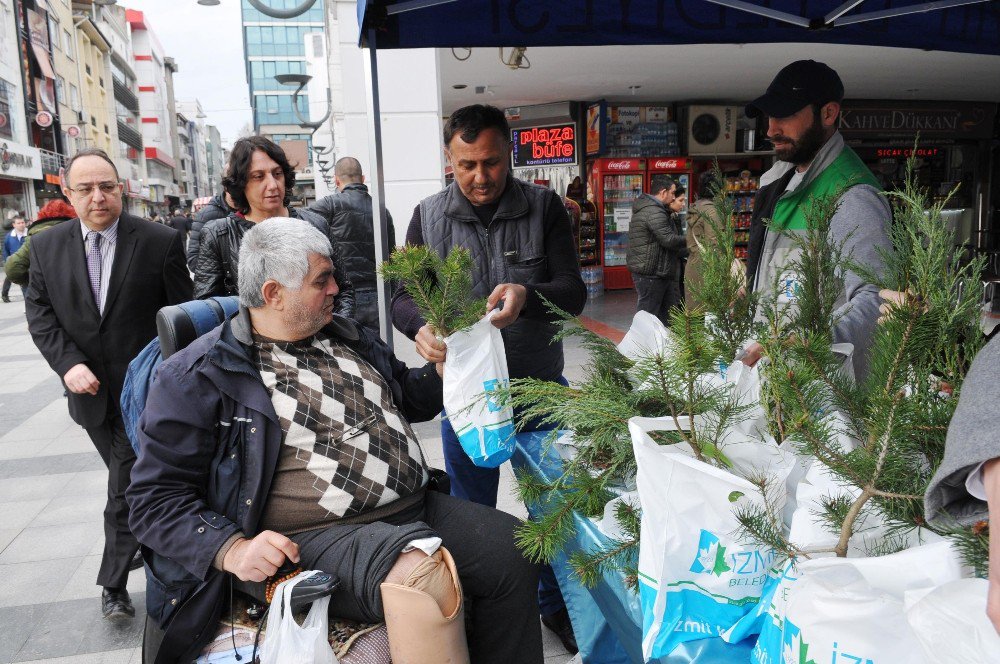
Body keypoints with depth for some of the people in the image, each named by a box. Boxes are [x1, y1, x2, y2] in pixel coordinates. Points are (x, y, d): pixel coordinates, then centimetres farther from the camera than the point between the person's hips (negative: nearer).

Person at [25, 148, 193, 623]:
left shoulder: (161, 241, -10)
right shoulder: (47, 246, 2)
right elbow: (40, 314, 3)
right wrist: (68, 364, -13)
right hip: (90, 389, 4)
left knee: (126, 488, -1)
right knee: (130, 481, 19)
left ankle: (114, 583, 14)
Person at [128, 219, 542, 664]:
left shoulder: (346, 337, 18)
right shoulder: (200, 377, -3)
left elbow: (409, 399, 30)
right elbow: (156, 497, -2)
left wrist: (444, 368, 8)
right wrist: (232, 549, -18)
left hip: (418, 507, 7)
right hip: (317, 537, -6)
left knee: (515, 551, -12)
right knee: (424, 575, -35)